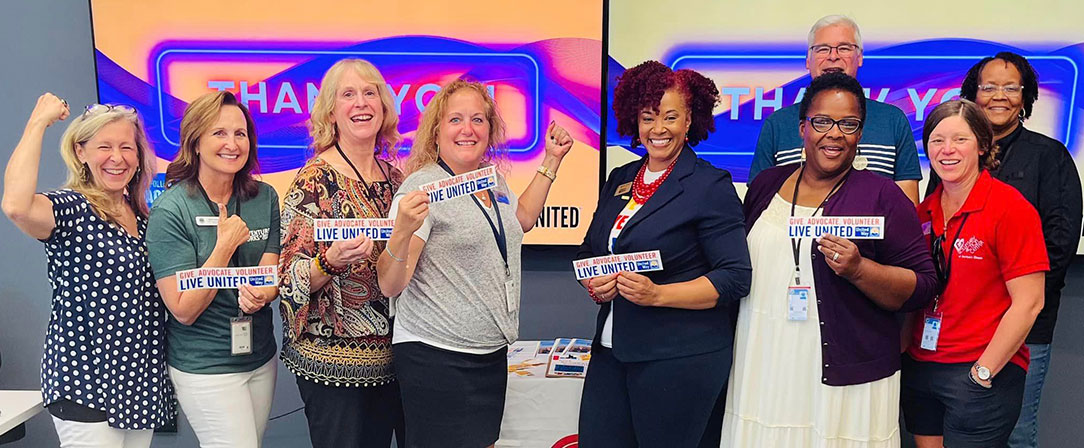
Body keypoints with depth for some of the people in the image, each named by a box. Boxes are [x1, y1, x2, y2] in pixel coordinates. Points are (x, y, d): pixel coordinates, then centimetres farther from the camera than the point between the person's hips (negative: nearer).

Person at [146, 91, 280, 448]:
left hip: (261, 358, 5)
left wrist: (260, 293, -22)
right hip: (204, 369, -5)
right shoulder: (170, 210, -14)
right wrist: (226, 244, -21)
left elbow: (273, 274, 1)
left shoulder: (264, 198, 0)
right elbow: (184, 310, -15)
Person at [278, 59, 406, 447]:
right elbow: (292, 278, -12)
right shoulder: (316, 180, -11)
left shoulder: (394, 178, 6)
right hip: (333, 362, -5)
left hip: (388, 357, 6)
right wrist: (331, 261, -30)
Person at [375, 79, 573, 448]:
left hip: (492, 353, 8)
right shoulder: (422, 186, -15)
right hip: (437, 357, -7)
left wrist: (552, 160, 24)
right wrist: (402, 231, -37)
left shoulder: (494, 179, 7)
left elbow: (522, 218, 29)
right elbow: (390, 286, -18)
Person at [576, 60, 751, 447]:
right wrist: (594, 283, -2)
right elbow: (588, 251, 20)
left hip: (681, 359, -5)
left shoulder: (712, 187, -7)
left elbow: (735, 277, -12)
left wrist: (657, 295, -21)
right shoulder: (619, 180, 12)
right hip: (611, 351, 6)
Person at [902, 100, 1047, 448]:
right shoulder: (924, 212, 6)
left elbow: (1028, 303, -13)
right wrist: (903, 349, 4)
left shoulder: (1009, 207, -10)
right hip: (920, 367, 5)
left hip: (983, 372, -5)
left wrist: (983, 372, -12)